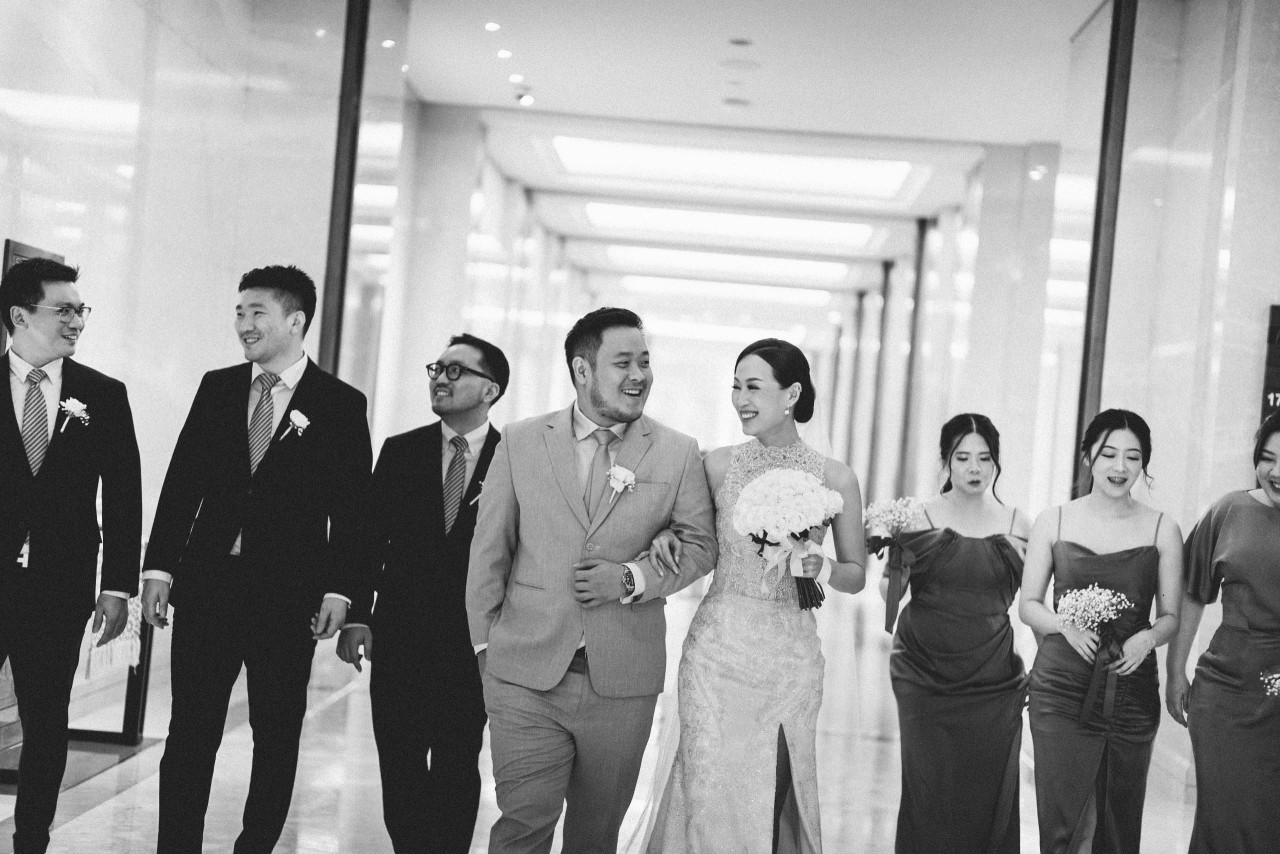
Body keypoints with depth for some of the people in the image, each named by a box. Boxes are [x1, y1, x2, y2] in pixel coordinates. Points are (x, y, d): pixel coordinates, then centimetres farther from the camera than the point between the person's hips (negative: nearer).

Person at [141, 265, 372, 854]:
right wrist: (159, 566, 0)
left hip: (288, 593, -2)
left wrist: (339, 589, -9)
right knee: (190, 731, 3)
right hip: (208, 583, 2)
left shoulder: (341, 405, 0)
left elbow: (352, 508, -2)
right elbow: (182, 481, 7)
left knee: (277, 737, 6)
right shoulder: (217, 388, 9)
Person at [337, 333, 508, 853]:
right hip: (400, 641, 2)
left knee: (457, 772, 3)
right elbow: (371, 539, 4)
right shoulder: (401, 452, 6)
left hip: (471, 648, -2)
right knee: (400, 772, 6)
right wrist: (357, 616, -4)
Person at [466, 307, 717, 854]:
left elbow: (699, 546, 7)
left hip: (623, 684, 1)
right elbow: (489, 551, 8)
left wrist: (632, 579, -9)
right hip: (526, 677, -1)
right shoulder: (520, 443, 3)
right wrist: (484, 642, 7)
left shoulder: (678, 453, 3)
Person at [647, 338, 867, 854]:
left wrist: (822, 569, -11)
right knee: (710, 788, -1)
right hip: (718, 644, 0)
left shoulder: (835, 479, -1)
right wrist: (666, 537, -4)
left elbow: (857, 574, 9)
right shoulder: (719, 465, 1)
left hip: (790, 655, 0)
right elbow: (697, 548, 17)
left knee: (774, 796, 5)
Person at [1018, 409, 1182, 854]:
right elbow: (1028, 604, 6)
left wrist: (1148, 637, -14)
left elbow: (1171, 616, 8)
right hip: (1062, 689, -1)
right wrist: (1065, 625, -14)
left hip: (1132, 692, 1)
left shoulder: (1162, 529, 3)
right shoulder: (1054, 521, 3)